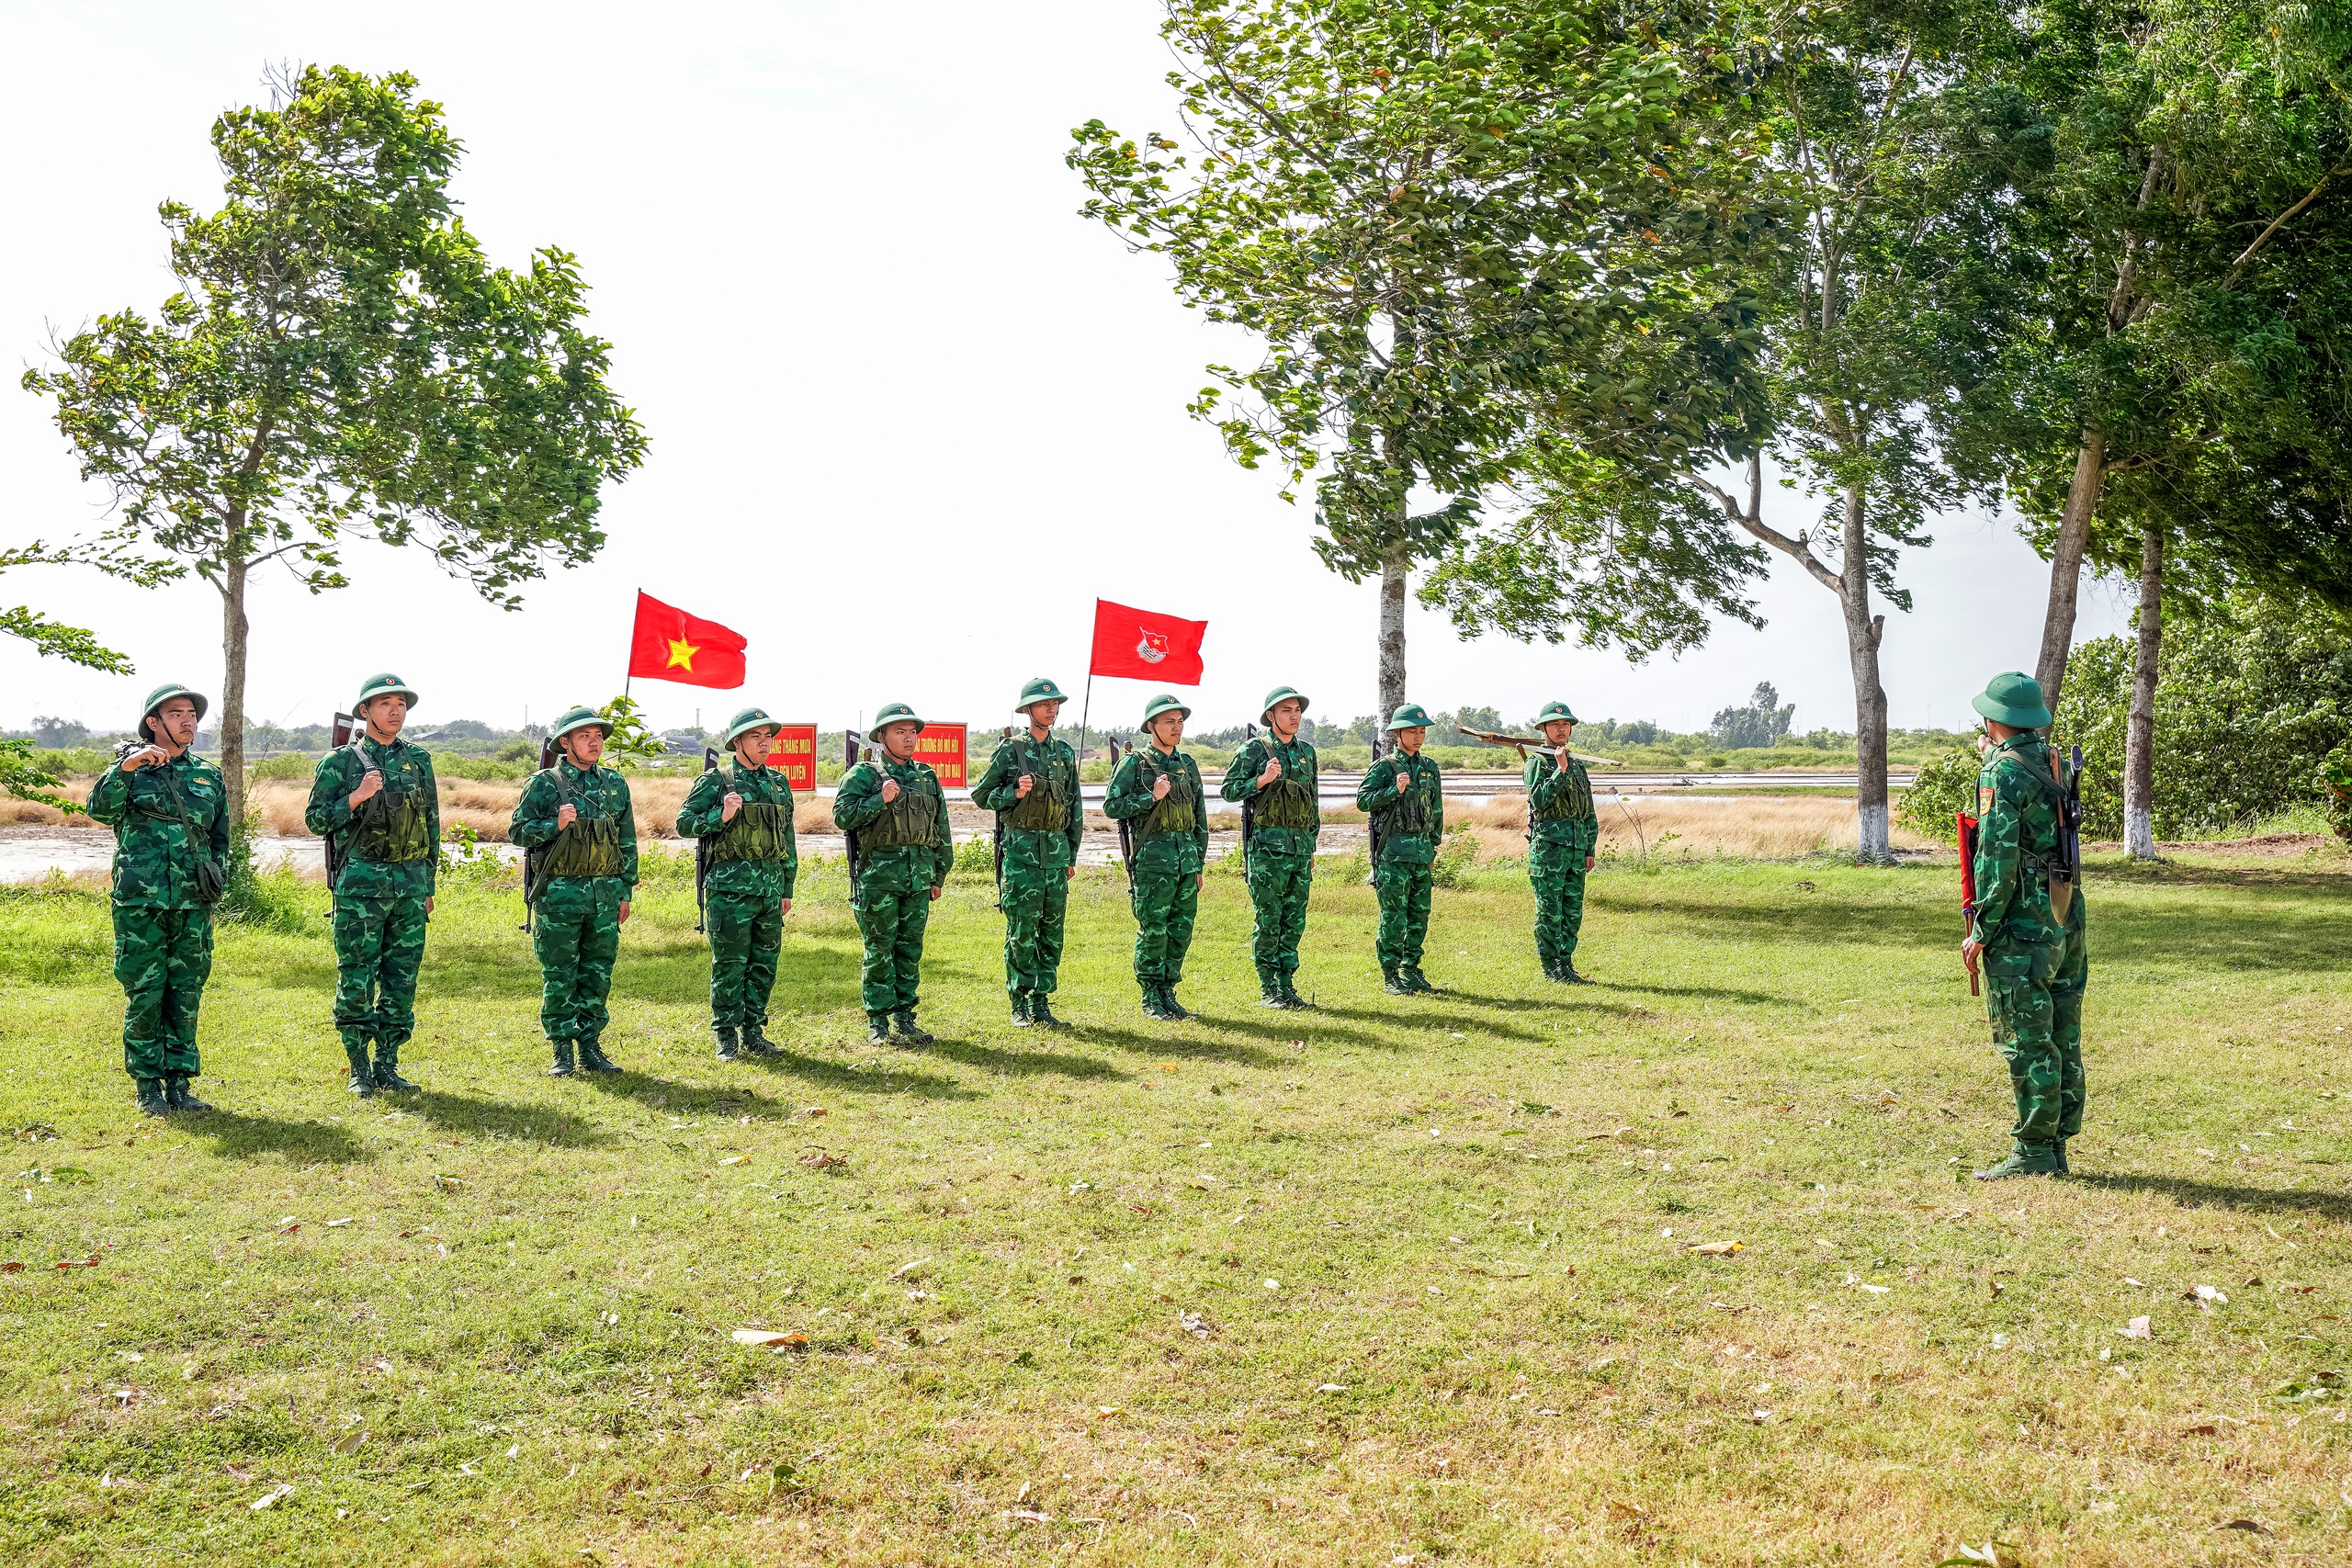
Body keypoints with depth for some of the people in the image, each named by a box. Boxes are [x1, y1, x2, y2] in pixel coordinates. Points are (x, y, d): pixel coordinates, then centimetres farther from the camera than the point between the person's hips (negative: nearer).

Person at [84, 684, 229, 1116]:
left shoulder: (209, 776, 13)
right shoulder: (131, 768, 3)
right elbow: (100, 809, -15)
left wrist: (214, 885, 10)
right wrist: (126, 767, -27)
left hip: (192, 905, 3)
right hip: (139, 902, -3)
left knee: (186, 996, 5)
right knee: (144, 995, 1)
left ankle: (179, 1083, 12)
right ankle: (148, 1086, 8)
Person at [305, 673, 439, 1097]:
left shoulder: (419, 760, 12)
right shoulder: (341, 762, 0)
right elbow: (315, 820, -2)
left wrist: (427, 885, 15)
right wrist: (355, 797, -17)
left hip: (410, 882, 4)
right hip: (361, 882, -4)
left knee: (402, 981, 6)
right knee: (357, 980, -1)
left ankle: (387, 1065, 14)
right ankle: (359, 1069, 8)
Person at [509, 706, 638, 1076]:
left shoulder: (616, 784, 11)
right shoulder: (544, 783, -1)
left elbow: (628, 842, 15)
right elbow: (517, 831, -2)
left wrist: (625, 892, 12)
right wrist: (555, 825, -18)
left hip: (605, 893, 4)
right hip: (560, 893, -4)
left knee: (598, 975, 7)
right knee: (558, 977, 1)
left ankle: (590, 1047, 16)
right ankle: (562, 1052, 8)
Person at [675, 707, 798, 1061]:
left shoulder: (779, 783, 13)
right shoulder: (716, 781, -2)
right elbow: (684, 823, -5)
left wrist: (787, 888, 16)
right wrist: (720, 816, -20)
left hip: (771, 887, 5)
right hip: (730, 887, -5)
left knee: (765, 963, 9)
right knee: (729, 965, -1)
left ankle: (753, 1031, 19)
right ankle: (727, 1037, 7)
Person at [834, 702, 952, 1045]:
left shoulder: (927, 777, 14)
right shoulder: (864, 774, -1)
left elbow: (941, 828, 18)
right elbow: (842, 814, -11)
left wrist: (939, 875, 16)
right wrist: (880, 800, -19)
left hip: (919, 875, 5)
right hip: (879, 875, -5)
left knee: (910, 949, 9)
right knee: (879, 950, 0)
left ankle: (904, 1016, 17)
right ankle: (878, 1021, 7)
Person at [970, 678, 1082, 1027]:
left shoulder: (1065, 753, 12)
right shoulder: (1010, 750, -2)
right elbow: (981, 795, 0)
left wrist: (1071, 854, 13)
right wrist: (1015, 792, -16)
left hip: (1056, 847, 5)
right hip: (1021, 847, -5)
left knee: (1052, 929, 5)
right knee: (1022, 930, -4)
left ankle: (1041, 1002, 13)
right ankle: (1020, 1005, 4)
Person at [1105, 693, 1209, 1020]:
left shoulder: (1188, 766, 15)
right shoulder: (1135, 763, -1)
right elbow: (1112, 806, -8)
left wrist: (1198, 863, 16)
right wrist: (1151, 797, -16)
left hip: (1187, 856, 5)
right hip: (1153, 858, -5)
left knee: (1181, 931, 6)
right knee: (1153, 931, -3)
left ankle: (1168, 993, 16)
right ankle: (1151, 1000, 5)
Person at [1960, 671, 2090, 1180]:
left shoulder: (2002, 772, -13)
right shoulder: (2054, 761, 11)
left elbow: (1998, 858, -17)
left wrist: (1980, 931, -11)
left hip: (2023, 925, -8)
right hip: (2068, 917, 8)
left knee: (2026, 1040, -3)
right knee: (2062, 1037, 11)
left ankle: (2034, 1152, 0)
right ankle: (2056, 1146, 18)